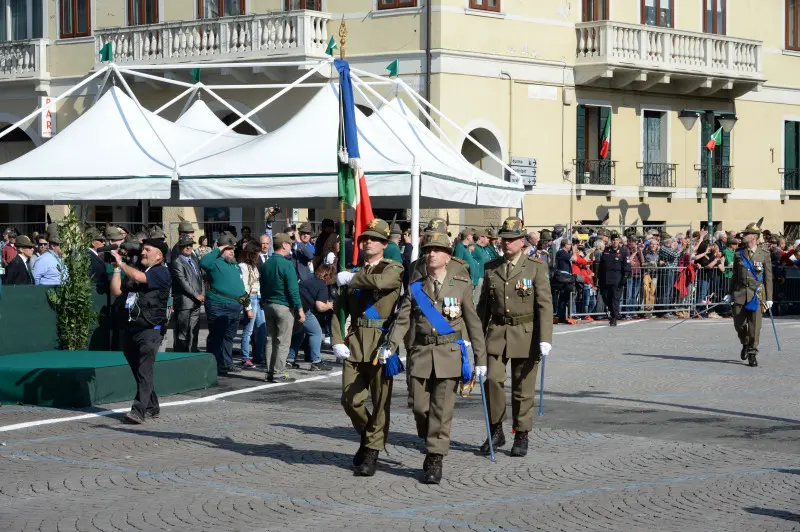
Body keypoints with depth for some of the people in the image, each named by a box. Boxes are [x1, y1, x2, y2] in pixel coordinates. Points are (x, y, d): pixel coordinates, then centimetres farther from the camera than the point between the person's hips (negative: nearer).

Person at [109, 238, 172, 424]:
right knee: (138, 372, 11)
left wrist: (121, 263, -7)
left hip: (150, 330, -8)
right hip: (131, 330, 8)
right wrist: (117, 268, 8)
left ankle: (139, 411, -21)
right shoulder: (134, 272, 21)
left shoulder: (161, 272, -3)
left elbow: (139, 277, -21)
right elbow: (116, 291, 14)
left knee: (144, 372, -14)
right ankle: (152, 408, 22)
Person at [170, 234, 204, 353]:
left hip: (196, 302, 8)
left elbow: (200, 277, 21)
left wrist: (202, 294, 8)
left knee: (194, 332, 8)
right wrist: (196, 296, -12)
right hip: (184, 302, -8)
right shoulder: (177, 262, -8)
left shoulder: (194, 259, 17)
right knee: (182, 334, -5)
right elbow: (183, 282, -14)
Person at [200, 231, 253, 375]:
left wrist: (248, 307, 23)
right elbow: (203, 262, -29)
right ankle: (215, 366, 1)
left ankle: (226, 364, 21)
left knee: (229, 337, 14)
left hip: (235, 307, 8)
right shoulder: (216, 263, -5)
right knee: (216, 337, -3)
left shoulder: (234, 265, 20)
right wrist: (218, 250, -18)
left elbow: (241, 287, 25)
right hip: (218, 307, -8)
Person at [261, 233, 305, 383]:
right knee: (283, 342, -3)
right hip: (283, 306, -7)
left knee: (270, 339, 11)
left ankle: (270, 372, 13)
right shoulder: (286, 264, -14)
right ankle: (279, 373, -4)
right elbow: (293, 289, -16)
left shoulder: (265, 265, 9)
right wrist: (299, 309, -12)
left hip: (268, 305, 7)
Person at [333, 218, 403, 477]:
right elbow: (338, 310, 16)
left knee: (381, 401, -2)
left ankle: (372, 453, 7)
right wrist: (337, 341, 2)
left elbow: (379, 281, -24)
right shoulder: (354, 273, 17)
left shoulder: (394, 269, 1)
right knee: (350, 399, 1)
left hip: (382, 342, -4)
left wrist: (352, 279, -9)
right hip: (355, 342, 4)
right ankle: (368, 436, 27)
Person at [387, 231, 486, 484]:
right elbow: (403, 320, 0)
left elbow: (474, 323, 3)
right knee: (420, 407, 0)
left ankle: (435, 460, 2)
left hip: (449, 354, -2)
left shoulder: (462, 286, 3)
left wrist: (480, 358, 0)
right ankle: (431, 445, 27)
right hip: (422, 353, 2)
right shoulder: (416, 288, 8)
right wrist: (391, 347, -16)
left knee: (442, 408, -5)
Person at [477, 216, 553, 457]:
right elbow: (483, 305, 15)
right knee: (492, 379, -11)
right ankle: (496, 431, 5)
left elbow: (545, 305, -5)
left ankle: (522, 437, 17)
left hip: (525, 334, -2)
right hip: (497, 333, 2)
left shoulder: (536, 267, -1)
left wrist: (545, 339, -14)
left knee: (523, 389, 4)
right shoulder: (491, 268, 9)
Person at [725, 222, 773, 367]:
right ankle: (745, 344, 28)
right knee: (739, 323, 0)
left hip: (757, 295, -2)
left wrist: (769, 298, -1)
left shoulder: (764, 255, 1)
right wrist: (730, 293, 9)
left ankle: (752, 354, 8)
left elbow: (768, 278, 2)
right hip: (740, 294, 2)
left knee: (755, 325, -3)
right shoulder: (739, 254, 8)